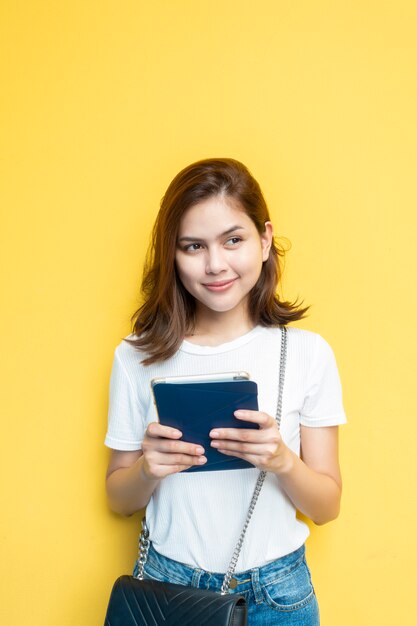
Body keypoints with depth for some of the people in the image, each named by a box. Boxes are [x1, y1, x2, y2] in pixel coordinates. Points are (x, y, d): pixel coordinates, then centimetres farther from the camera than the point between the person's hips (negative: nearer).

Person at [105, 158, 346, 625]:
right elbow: (118, 499, 1)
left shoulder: (308, 353, -11)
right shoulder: (137, 357, -9)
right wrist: (148, 469, -20)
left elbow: (326, 507, -5)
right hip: (167, 581, 1)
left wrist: (282, 460, -24)